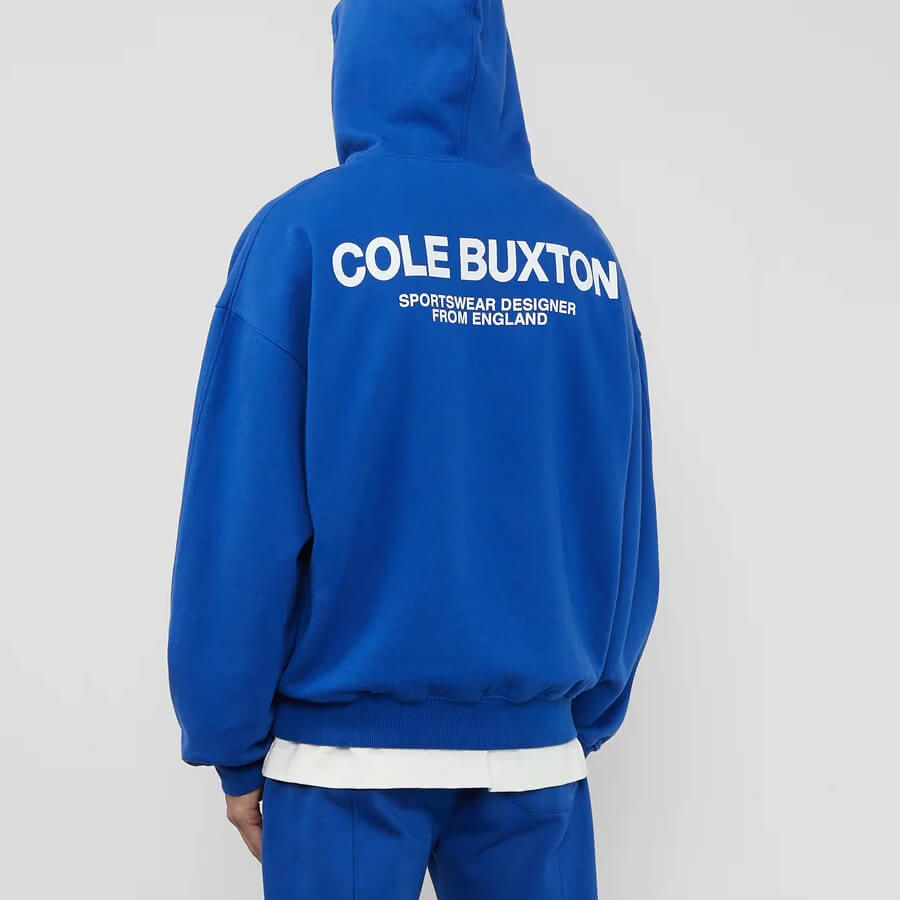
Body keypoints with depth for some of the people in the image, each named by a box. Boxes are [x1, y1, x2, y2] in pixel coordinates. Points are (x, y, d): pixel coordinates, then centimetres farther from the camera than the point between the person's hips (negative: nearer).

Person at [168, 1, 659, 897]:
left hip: (348, 751, -2)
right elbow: (624, 521, 3)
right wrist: (588, 716, 12)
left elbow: (243, 518, -11)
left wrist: (232, 745, -2)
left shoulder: (304, 232, -8)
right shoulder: (584, 250, 2)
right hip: (537, 748, 3)